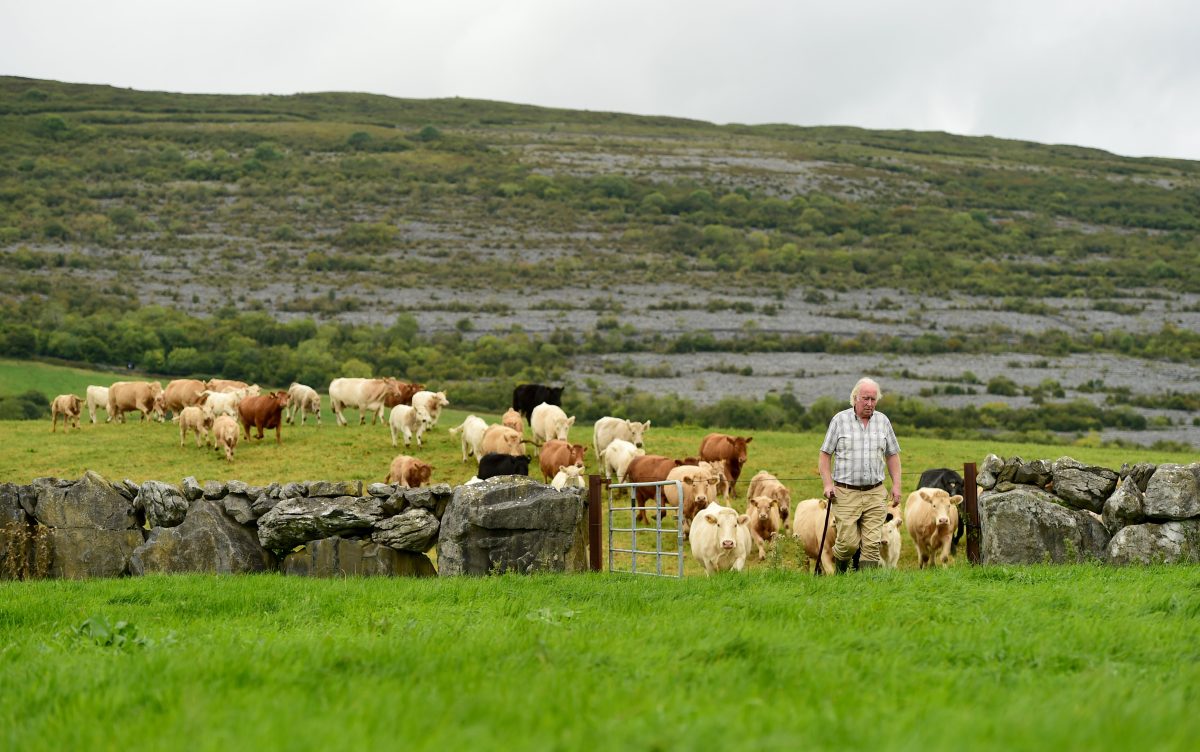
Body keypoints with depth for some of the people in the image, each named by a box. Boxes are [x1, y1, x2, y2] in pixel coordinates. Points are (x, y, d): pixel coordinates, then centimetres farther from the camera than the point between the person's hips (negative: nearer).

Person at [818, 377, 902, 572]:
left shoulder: (883, 421, 9)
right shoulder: (840, 420, 0)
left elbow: (892, 455, 16)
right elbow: (825, 455, 2)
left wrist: (896, 485, 6)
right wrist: (828, 484, -9)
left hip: (875, 493, 3)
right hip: (846, 493, -3)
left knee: (872, 544, -5)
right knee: (849, 541, -6)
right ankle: (840, 569, 23)